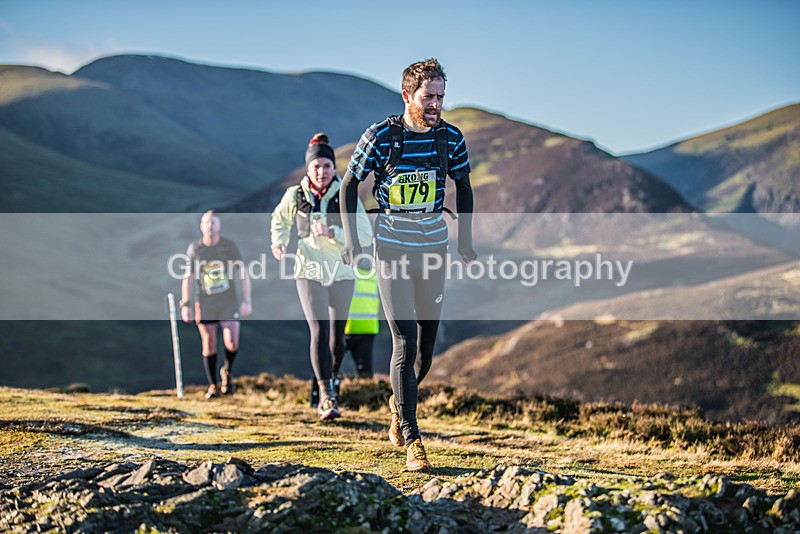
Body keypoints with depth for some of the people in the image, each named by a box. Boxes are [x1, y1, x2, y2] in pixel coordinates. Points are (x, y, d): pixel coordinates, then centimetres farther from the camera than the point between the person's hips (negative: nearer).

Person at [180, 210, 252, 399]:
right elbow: (188, 277, 5)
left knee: (231, 344, -10)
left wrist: (247, 300, -3)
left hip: (229, 302, -1)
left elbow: (243, 273, 3)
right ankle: (213, 386, 13)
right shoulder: (194, 248, 2)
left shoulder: (229, 246, -1)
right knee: (208, 346, 0)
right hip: (204, 304, 1)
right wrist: (185, 304, 0)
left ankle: (227, 371, 21)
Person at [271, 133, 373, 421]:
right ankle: (327, 396, -17)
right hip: (309, 272, -1)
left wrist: (331, 232, -24)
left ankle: (327, 386, 34)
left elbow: (365, 236, -13)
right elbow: (279, 220, 18)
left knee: (337, 337, 10)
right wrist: (278, 243, 1)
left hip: (341, 273, 1)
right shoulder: (295, 196, -3)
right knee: (319, 331, -17)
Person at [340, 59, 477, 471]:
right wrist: (350, 239, -3)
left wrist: (465, 240, 14)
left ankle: (399, 402, 40)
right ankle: (411, 441, -9)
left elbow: (463, 186, 15)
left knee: (427, 344, 10)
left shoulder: (451, 138, -1)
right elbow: (350, 184, 2)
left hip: (433, 249, 4)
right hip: (392, 248, -3)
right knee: (405, 342, -11)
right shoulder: (380, 136, -9)